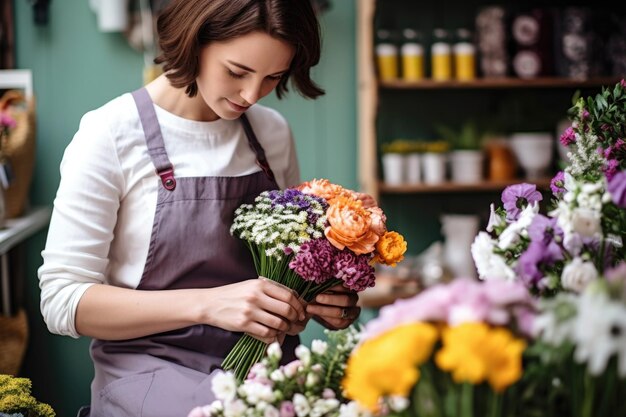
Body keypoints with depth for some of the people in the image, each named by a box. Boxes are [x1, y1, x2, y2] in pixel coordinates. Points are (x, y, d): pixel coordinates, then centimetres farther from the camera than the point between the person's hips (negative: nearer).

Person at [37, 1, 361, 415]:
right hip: (151, 372, -5)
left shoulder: (274, 132, 8)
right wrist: (206, 304, -22)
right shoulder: (111, 133, -8)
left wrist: (330, 303, -3)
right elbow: (62, 299, -10)